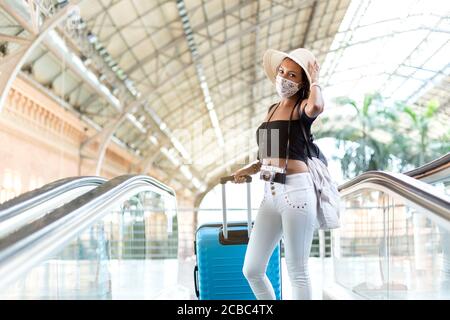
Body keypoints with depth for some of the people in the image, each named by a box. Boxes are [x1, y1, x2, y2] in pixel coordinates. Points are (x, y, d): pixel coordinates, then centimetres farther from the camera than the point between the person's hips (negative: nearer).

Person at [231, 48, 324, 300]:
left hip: (296, 191, -7)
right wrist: (252, 168, 14)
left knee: (297, 272, 0)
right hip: (270, 194, 8)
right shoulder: (273, 109, 19)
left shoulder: (301, 108, -3)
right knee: (252, 270, 8)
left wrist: (315, 81, -12)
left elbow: (316, 107, -30)